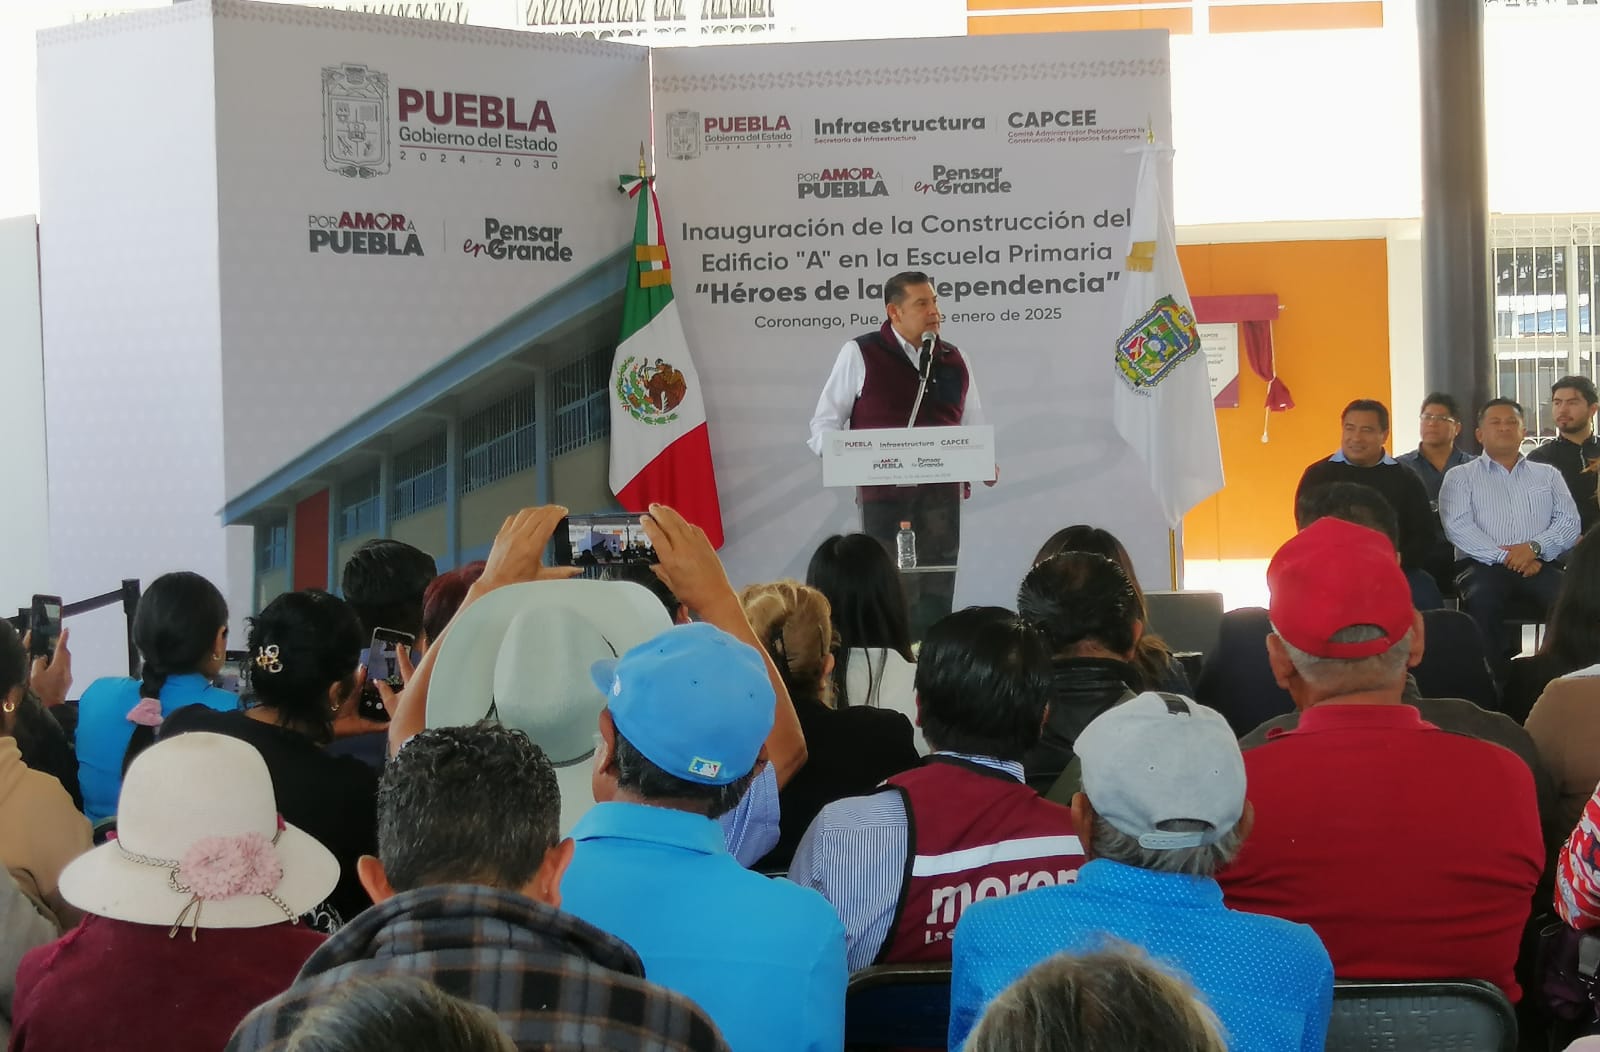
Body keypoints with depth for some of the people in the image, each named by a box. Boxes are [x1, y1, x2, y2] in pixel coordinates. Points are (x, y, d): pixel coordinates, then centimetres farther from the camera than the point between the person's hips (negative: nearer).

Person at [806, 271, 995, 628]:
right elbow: (824, 423, 4)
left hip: (942, 494, 4)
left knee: (936, 597, 4)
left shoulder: (954, 361, 14)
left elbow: (972, 428, 20)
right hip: (883, 494, -4)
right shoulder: (860, 354, 1)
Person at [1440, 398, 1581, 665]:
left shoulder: (1548, 475, 24)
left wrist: (1534, 547, -10)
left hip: (1539, 565, 2)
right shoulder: (1460, 477, 16)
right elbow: (1458, 527, -1)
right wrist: (1504, 556, -14)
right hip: (1483, 565, -2)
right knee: (1481, 600, -38)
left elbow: (1569, 522, 10)